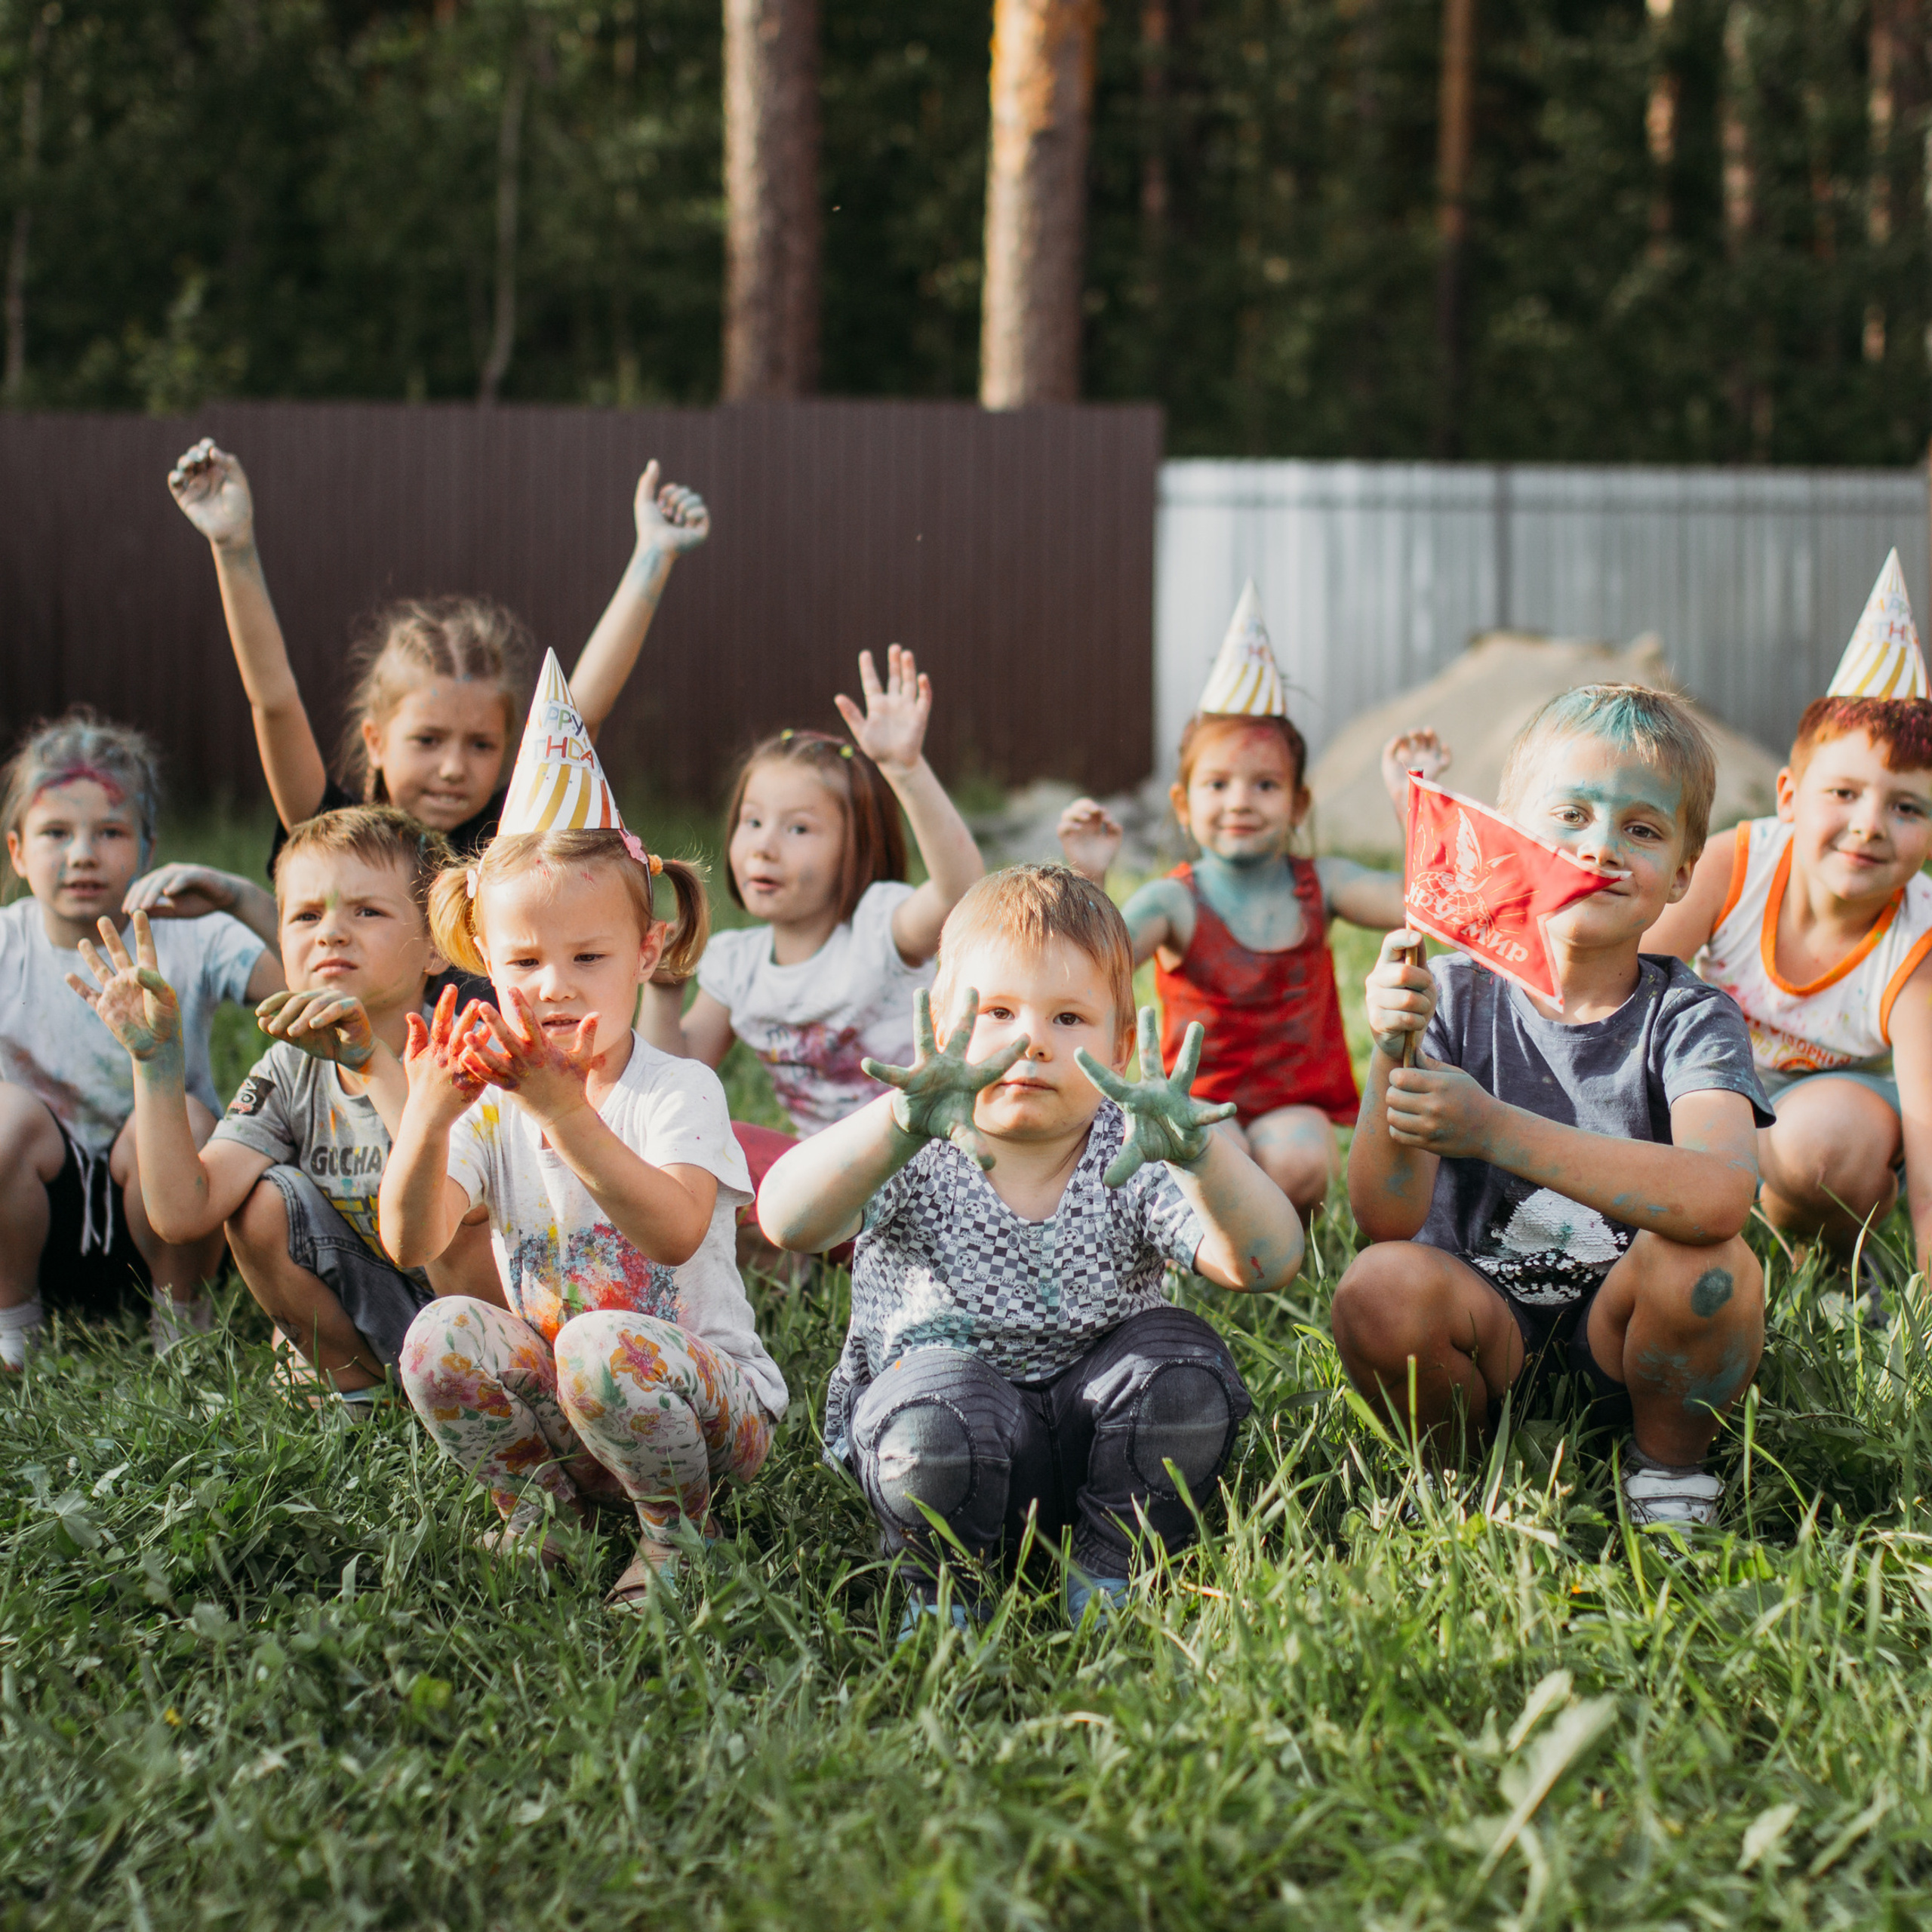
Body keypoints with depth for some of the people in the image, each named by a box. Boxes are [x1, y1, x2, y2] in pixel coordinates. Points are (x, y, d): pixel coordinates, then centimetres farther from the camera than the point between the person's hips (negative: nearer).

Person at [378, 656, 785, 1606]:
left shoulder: (679, 1090, -11)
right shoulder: (488, 1103, 1)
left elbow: (677, 1232, -31)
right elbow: (410, 1243, -15)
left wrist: (564, 1112, -41)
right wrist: (427, 1117, -34)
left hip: (710, 1398, -4)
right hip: (560, 1419, 4)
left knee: (603, 1347, -34)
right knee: (443, 1333, -22)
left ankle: (678, 1532, -7)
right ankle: (531, 1519, 0)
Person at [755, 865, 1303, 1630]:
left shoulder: (1133, 1165, -8)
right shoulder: (915, 1162, -11)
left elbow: (1268, 1263, -23)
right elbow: (787, 1221, -31)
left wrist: (1200, 1151, -44)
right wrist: (902, 1122, -49)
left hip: (1090, 1441, 3)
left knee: (1180, 1362, -24)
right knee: (945, 1402, -34)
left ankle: (1106, 1565, 0)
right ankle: (935, 1580, -2)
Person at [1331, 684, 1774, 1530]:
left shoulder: (1690, 1018, -10)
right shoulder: (1454, 996, -6)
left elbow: (1720, 1197, -33)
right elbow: (1387, 1218, -15)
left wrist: (1496, 1130, -42)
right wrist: (1391, 1057, -33)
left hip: (1626, 1334, -1)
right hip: (1484, 1328, 1)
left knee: (1712, 1265, -30)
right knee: (1380, 1286, -29)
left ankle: (1669, 1463, 1)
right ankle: (1453, 1474, 2)